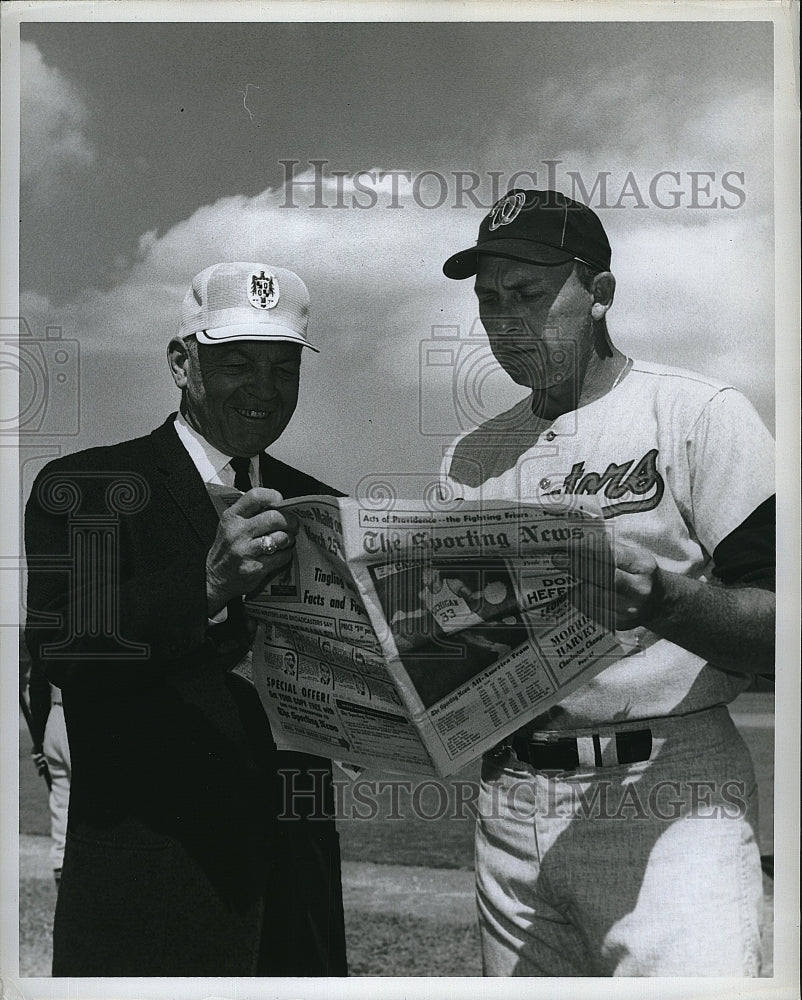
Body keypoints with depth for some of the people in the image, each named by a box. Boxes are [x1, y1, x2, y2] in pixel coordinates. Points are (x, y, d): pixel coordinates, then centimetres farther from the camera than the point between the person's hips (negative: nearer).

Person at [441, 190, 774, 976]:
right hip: (508, 799, 5)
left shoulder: (695, 413, -3)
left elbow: (780, 627, -9)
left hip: (665, 792, -4)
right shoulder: (471, 455, 13)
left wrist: (663, 599, -26)